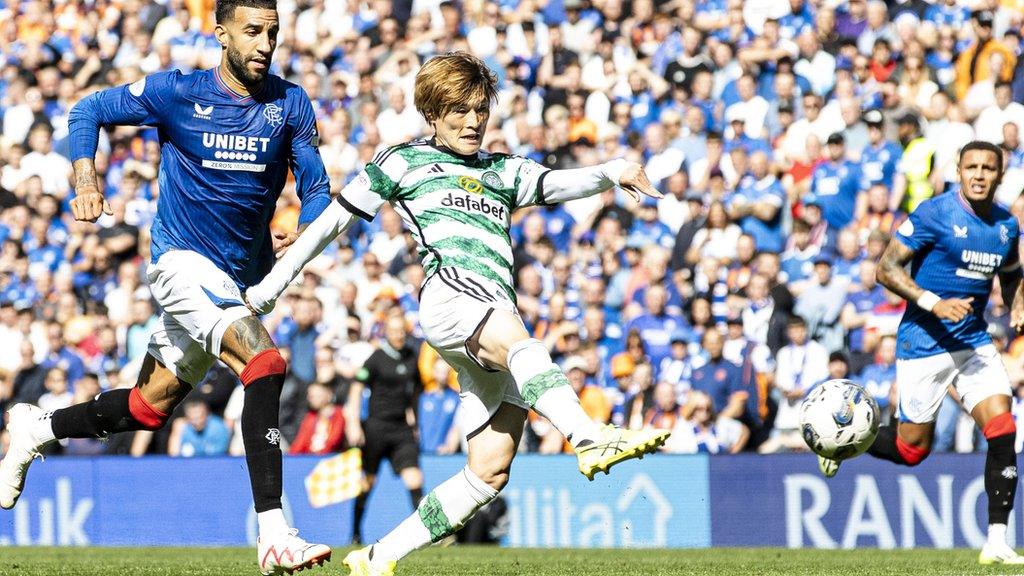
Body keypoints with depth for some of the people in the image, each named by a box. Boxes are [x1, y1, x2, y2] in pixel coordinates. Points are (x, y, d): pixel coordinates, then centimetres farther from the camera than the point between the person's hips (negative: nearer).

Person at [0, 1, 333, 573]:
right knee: (266, 364, -28)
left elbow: (316, 188, 2)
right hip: (184, 262, -5)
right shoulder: (175, 93, -8)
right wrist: (86, 179, -11)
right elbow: (89, 111, 5)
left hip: (242, 277, 5)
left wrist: (302, 236, -19)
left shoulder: (291, 105, 0)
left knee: (149, 408, 14)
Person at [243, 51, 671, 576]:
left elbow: (562, 183, 13)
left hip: (498, 314, 6)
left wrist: (610, 173, -9)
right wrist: (271, 286, 20)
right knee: (519, 341, -39)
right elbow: (333, 221, 22)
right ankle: (591, 440, -66)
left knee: (490, 472, -5)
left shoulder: (503, 173, 29)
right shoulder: (402, 163, 19)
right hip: (450, 292, -6)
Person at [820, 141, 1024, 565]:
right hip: (924, 343, -5)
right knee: (912, 449, 2)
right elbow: (886, 269, -14)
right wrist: (934, 303, -26)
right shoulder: (934, 214, -13)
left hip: (974, 341, 5)